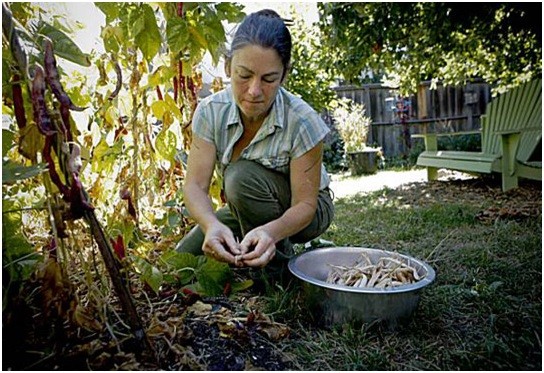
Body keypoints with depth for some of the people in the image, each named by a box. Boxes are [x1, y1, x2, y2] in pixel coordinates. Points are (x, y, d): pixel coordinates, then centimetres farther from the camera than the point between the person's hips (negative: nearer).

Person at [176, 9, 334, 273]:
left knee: (242, 176, -32)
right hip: (245, 212, 4)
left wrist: (271, 231, -47)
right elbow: (195, 184, -23)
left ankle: (280, 267, -12)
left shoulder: (302, 122, -28)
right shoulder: (211, 112, -17)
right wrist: (212, 224, -45)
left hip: (298, 215, -3)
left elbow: (305, 205, -25)